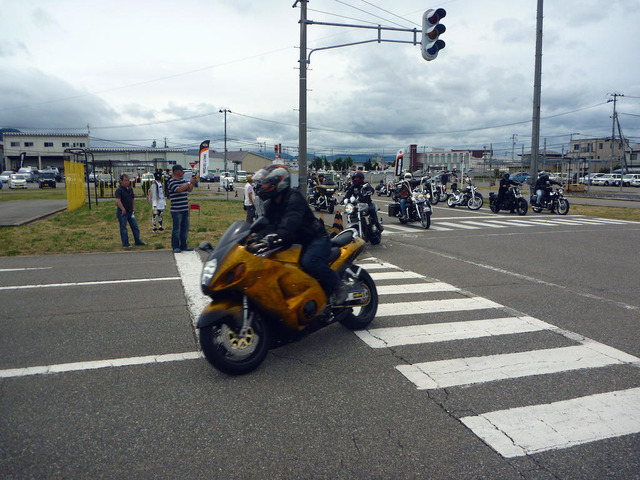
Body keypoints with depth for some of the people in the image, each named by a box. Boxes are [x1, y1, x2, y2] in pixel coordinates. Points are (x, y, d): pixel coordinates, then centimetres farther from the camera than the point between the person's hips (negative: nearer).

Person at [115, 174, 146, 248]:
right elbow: (117, 201, -22)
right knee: (123, 229, 2)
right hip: (122, 212, -7)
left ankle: (138, 241, 22)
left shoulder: (130, 189, 11)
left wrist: (133, 208, 17)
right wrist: (123, 209, -24)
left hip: (130, 212, 7)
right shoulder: (119, 190, -12)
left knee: (135, 227, 11)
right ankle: (125, 244, 9)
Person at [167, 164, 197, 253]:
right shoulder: (172, 182, -10)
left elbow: (189, 190, 20)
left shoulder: (183, 180, 13)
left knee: (185, 229, 11)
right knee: (176, 229, -1)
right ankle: (175, 247, 7)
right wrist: (189, 182, -19)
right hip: (176, 210, -7)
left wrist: (192, 184, 1)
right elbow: (179, 189, -25)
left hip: (185, 209, 7)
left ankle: (183, 246, 19)